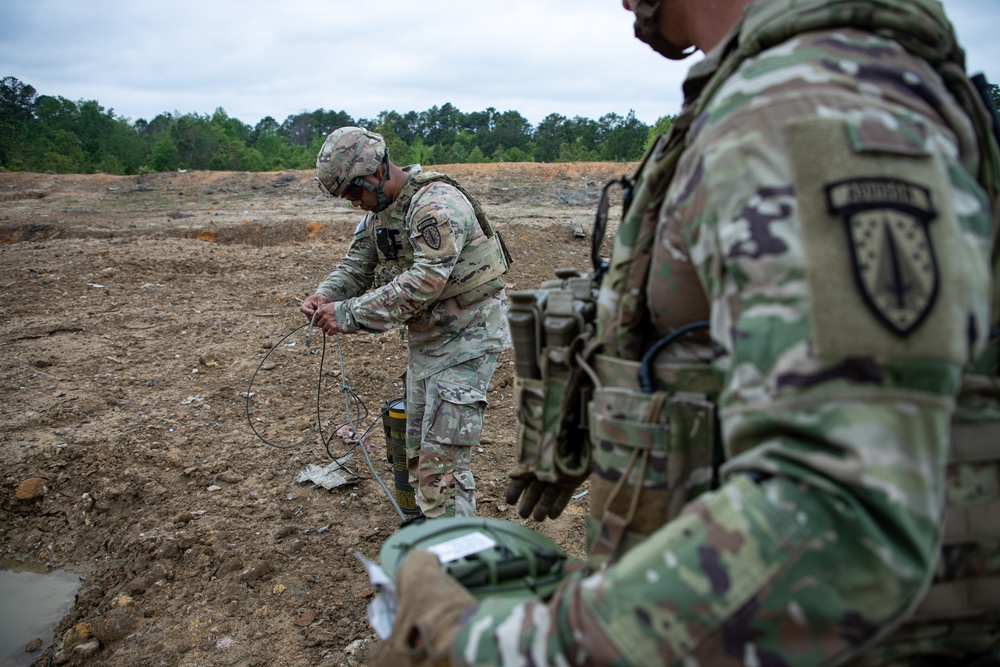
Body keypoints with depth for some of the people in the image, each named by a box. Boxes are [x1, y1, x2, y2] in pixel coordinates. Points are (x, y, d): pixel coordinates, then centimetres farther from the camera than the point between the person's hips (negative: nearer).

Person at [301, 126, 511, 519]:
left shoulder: (437, 203, -23)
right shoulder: (380, 209, 8)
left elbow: (424, 282, -31)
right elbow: (358, 262, 9)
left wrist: (349, 314, -29)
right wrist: (325, 296, -12)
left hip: (464, 340, -10)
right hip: (424, 339, 10)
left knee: (442, 457, -9)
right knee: (418, 450, 18)